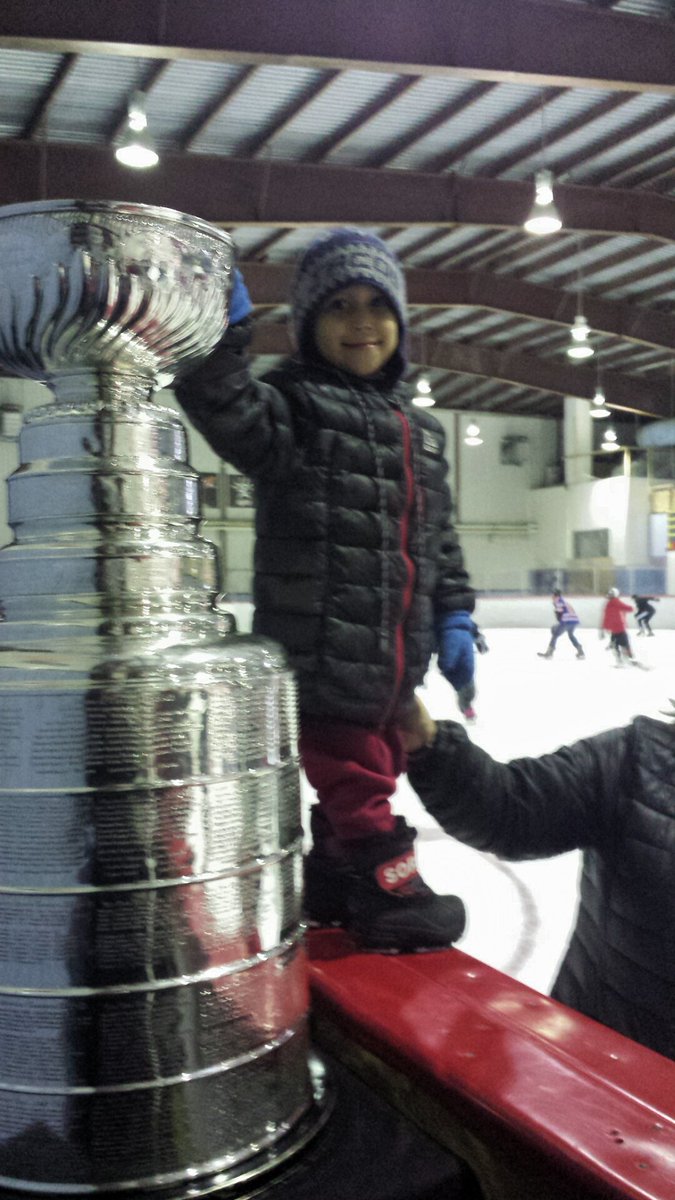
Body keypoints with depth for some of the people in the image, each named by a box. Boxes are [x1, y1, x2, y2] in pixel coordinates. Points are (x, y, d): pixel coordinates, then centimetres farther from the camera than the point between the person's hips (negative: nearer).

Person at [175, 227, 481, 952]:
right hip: (320, 652, -8)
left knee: (370, 765, 19)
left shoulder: (419, 429, 16)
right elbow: (230, 414, -27)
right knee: (351, 775, 2)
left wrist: (454, 617, 12)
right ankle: (384, 886, 19)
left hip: (393, 660, 8)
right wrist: (223, 329, -39)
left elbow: (438, 536, 18)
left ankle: (332, 880, 37)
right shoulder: (294, 403, -5)